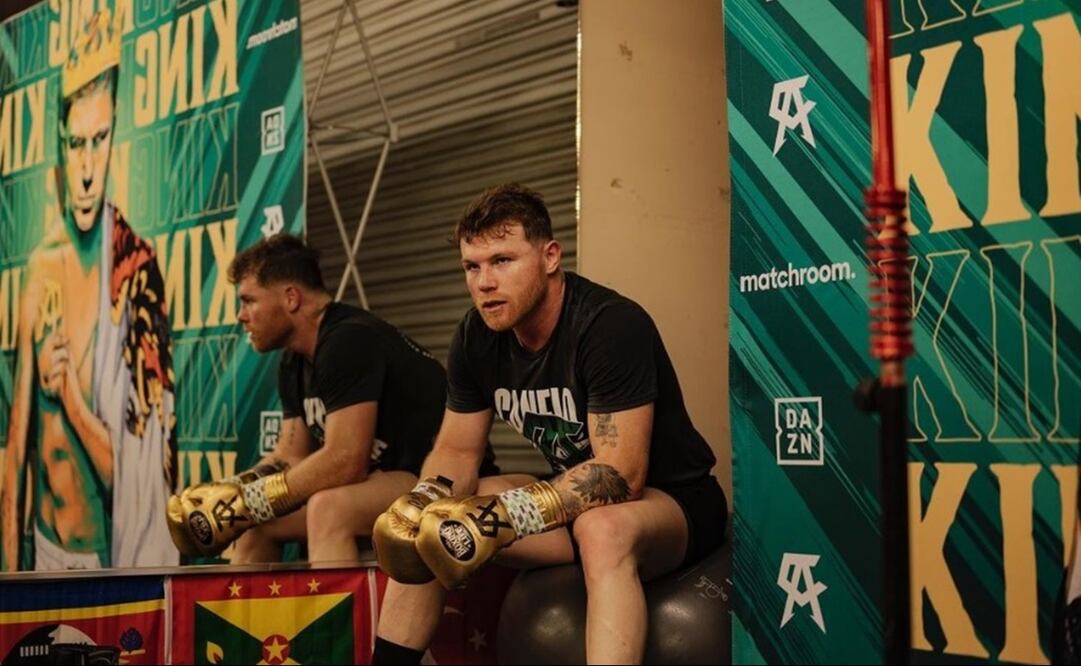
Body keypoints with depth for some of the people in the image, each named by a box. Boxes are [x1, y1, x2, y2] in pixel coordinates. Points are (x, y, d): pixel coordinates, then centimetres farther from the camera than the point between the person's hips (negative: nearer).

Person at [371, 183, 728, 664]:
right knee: (419, 526, -2)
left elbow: (621, 473, -29)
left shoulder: (611, 325, -25)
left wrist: (501, 516, -36)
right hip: (576, 497, 7)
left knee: (603, 530, -40)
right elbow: (457, 449, 3)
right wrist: (423, 505, -19)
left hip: (671, 499, -7)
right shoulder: (477, 337, -4)